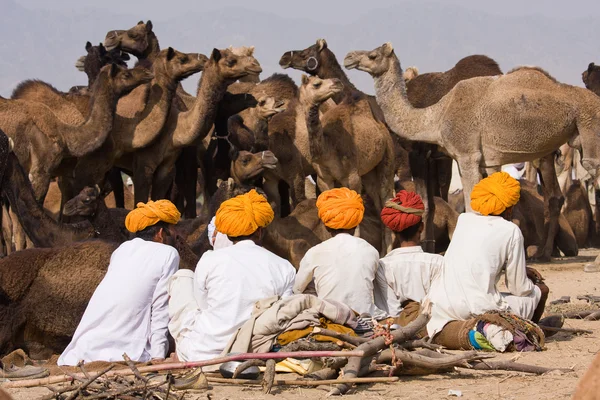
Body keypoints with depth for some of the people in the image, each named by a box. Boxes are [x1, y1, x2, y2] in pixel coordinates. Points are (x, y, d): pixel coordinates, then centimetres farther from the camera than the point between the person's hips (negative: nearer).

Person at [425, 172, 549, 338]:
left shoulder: (464, 220, 14)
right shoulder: (511, 231, -1)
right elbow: (518, 288, 4)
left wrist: (522, 270, 37)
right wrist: (536, 286, 27)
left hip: (441, 308, 5)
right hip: (477, 310, -5)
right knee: (541, 291, 17)